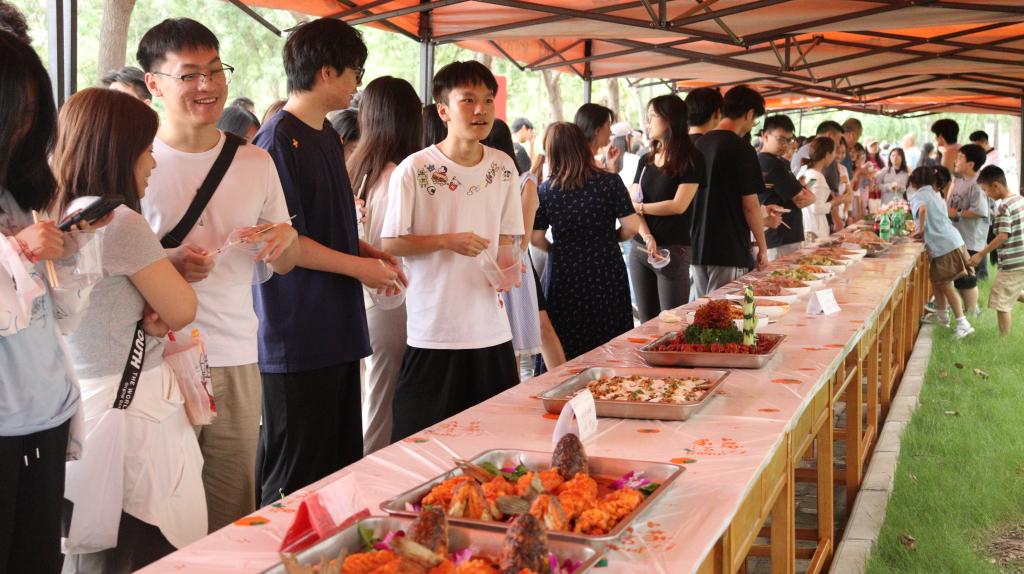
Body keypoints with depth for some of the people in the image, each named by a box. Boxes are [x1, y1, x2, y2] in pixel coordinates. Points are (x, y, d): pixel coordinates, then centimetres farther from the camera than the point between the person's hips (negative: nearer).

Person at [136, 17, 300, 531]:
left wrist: (286, 237, -7)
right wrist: (169, 266, -18)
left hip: (237, 359, 3)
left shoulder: (256, 162, 10)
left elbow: (284, 265, 16)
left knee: (233, 516, 8)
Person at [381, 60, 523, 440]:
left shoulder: (503, 167, 7)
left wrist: (506, 260, -7)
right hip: (434, 327, -5)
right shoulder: (415, 170, -9)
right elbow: (390, 243, -6)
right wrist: (448, 241, -18)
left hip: (491, 327, 5)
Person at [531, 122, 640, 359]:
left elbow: (536, 237, -3)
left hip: (563, 275, 1)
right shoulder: (610, 182, -7)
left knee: (565, 354, 10)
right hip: (607, 275, 0)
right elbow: (631, 226, -8)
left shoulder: (546, 189, -5)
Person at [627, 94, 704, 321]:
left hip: (673, 251, -6)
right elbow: (633, 205, 3)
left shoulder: (691, 159, -5)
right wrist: (647, 238, -14)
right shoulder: (646, 160, 13)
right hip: (639, 248, 6)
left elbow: (678, 206, -13)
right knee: (646, 323, 10)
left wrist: (640, 207, -1)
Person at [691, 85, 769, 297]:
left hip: (698, 248, 7)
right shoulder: (742, 150, -12)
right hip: (730, 252, -7)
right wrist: (762, 247, -2)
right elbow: (750, 205, -13)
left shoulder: (699, 144, 8)